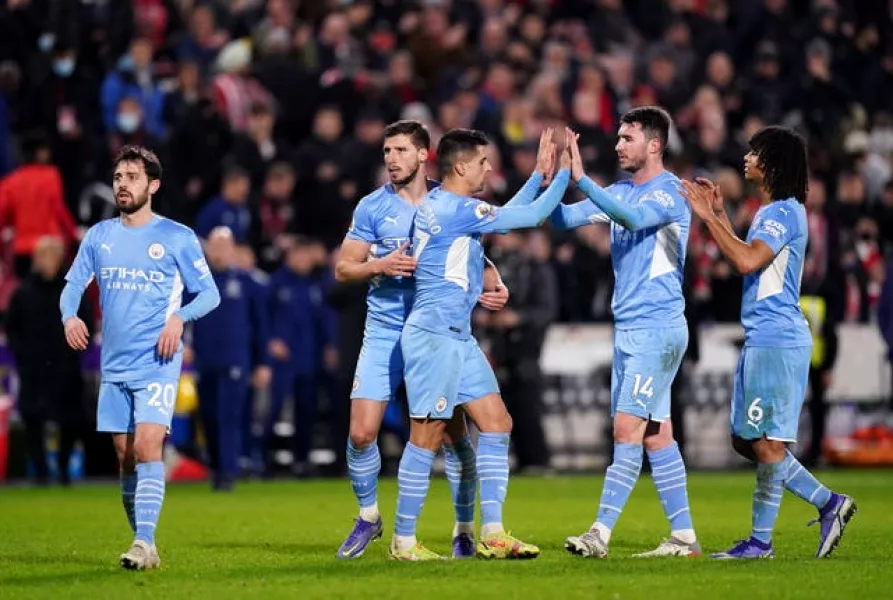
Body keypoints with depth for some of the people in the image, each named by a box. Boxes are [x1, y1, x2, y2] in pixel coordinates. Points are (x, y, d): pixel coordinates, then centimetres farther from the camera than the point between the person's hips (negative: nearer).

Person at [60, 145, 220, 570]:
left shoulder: (177, 237, -1)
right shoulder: (99, 236, 10)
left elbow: (209, 293, 1)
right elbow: (73, 284, 11)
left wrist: (179, 318, -18)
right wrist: (70, 315, -11)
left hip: (157, 363, -5)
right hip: (114, 366, 5)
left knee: (147, 447, -18)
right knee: (125, 455, 8)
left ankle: (145, 542, -21)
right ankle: (142, 543, 18)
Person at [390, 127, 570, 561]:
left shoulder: (438, 204, 13)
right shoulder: (456, 209, -15)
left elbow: (509, 213, 24)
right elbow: (531, 216, -11)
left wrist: (541, 171, 21)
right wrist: (563, 173, -1)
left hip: (457, 338, 10)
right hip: (433, 335, -10)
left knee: (496, 423, 6)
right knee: (427, 435, -6)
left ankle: (491, 534, 5)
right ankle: (403, 541, 0)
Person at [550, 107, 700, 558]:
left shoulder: (670, 192, -10)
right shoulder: (620, 192, 14)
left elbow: (634, 217, -30)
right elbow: (564, 219, 9)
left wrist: (582, 180, -35)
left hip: (657, 329, -8)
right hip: (628, 329, 8)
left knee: (628, 429, -13)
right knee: (656, 435, 8)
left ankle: (601, 534, -17)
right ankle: (683, 538, 12)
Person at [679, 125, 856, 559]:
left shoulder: (784, 212, -13)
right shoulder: (771, 212, 18)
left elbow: (747, 261, -24)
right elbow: (747, 259, 28)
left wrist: (708, 217, -18)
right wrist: (719, 214, 23)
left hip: (776, 341, -11)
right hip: (761, 340, 11)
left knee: (766, 442, -5)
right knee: (745, 440, 12)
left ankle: (760, 540, 0)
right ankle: (828, 503, 14)